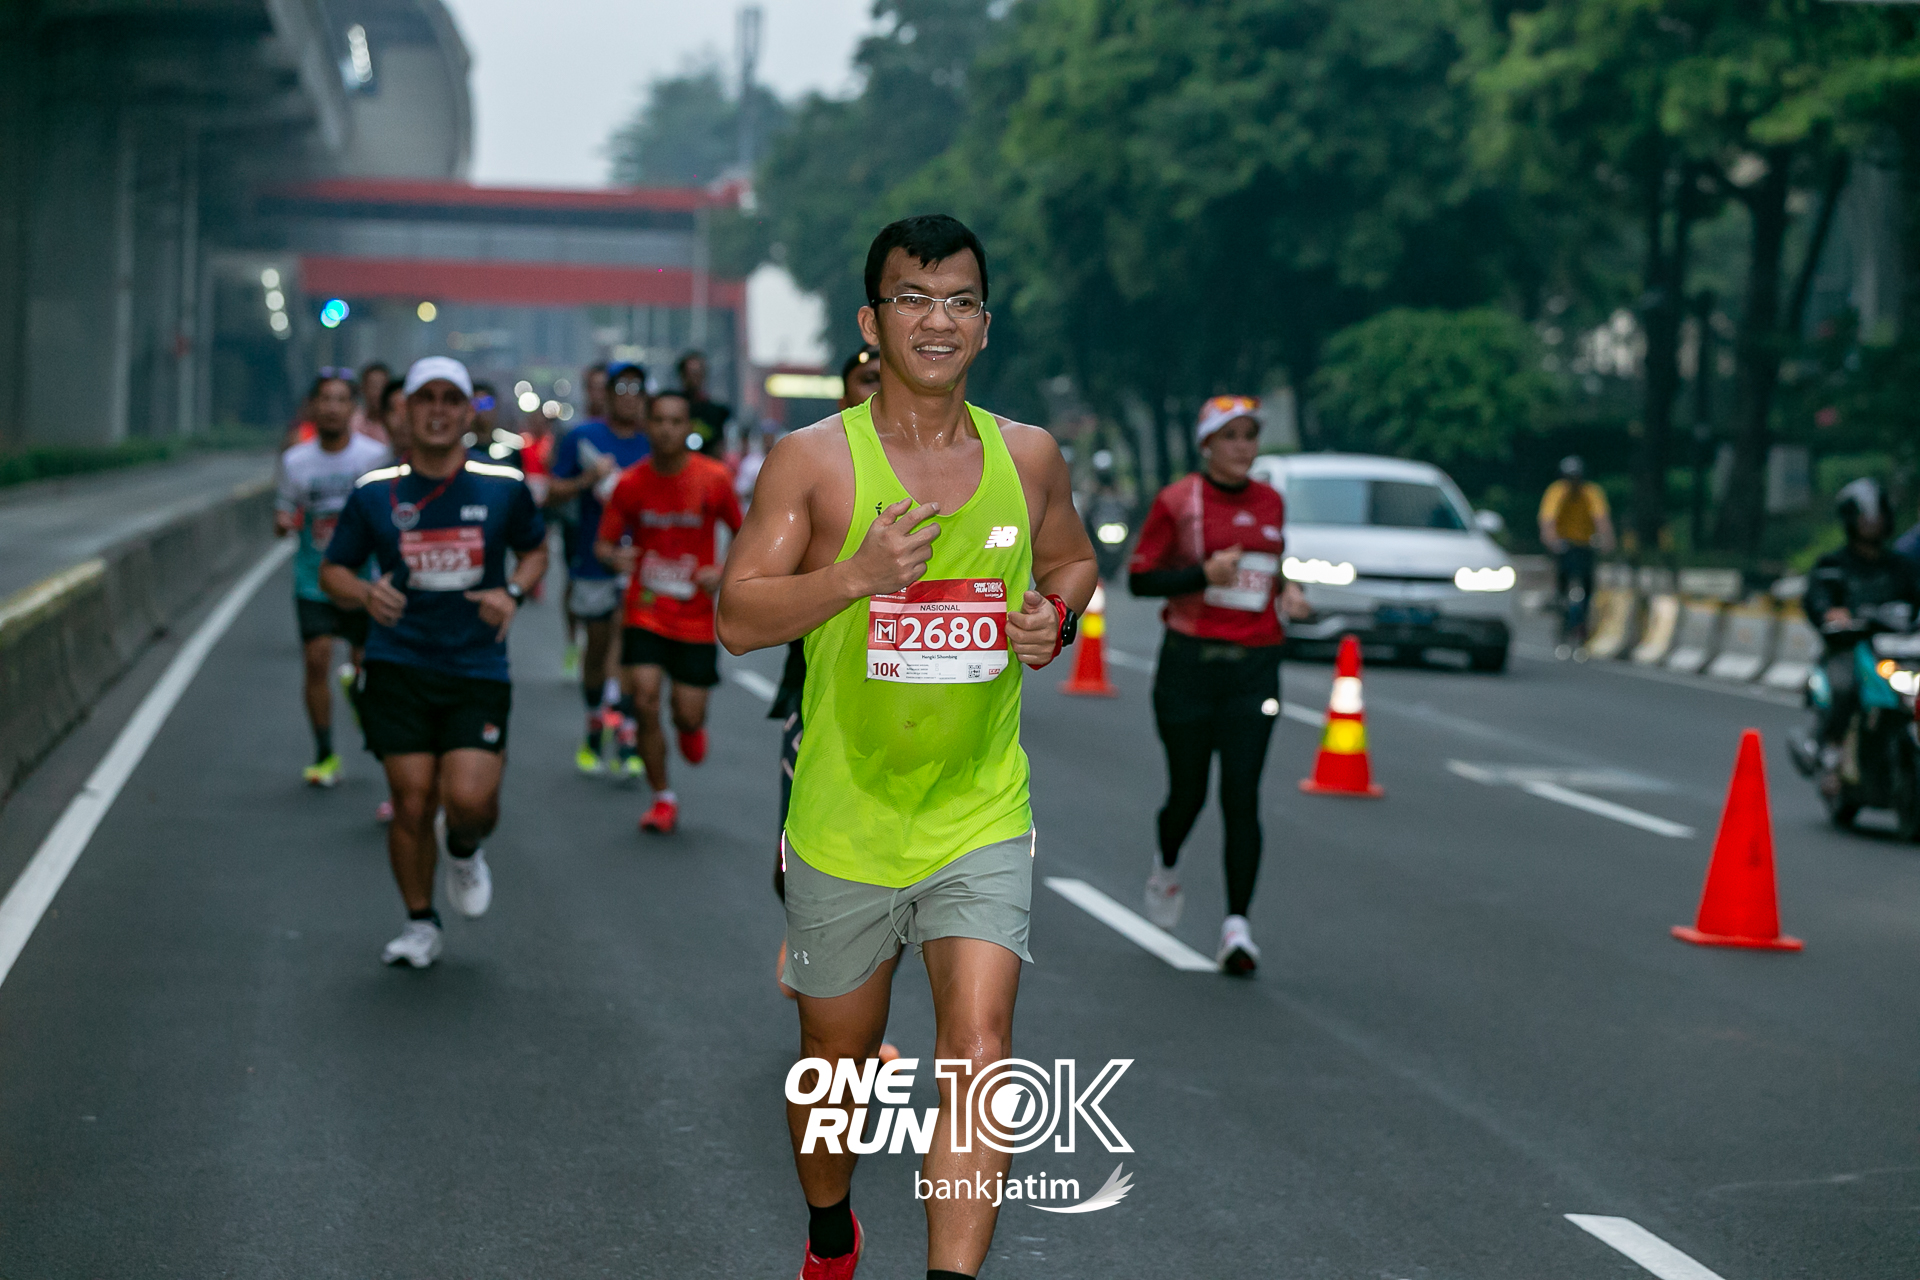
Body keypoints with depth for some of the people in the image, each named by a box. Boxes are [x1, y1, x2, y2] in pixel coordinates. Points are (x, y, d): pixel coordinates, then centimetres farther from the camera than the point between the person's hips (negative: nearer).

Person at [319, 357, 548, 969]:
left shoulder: (503, 487, 1)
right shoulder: (374, 493, 1)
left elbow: (535, 549, 17)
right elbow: (332, 571, 9)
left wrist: (512, 591, -3)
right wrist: (364, 593, -13)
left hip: (478, 670, 0)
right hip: (398, 669, 0)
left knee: (468, 798, -15)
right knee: (412, 802, -3)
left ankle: (465, 849, 23)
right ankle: (420, 924, 18)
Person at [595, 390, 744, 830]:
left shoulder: (714, 479, -7)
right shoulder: (631, 483, -5)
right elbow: (604, 543, 2)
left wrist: (723, 571, -13)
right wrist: (615, 556, -22)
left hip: (696, 616, 0)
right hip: (645, 610, 0)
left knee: (688, 716, -1)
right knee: (645, 701, -13)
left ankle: (692, 724, 40)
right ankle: (663, 799, 5)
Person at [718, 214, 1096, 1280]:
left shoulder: (1029, 458, 3)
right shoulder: (813, 461, -6)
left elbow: (1072, 563, 21)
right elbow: (736, 616, -9)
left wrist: (1058, 615, -2)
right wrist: (858, 574, -23)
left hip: (982, 822, 1)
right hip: (845, 823, -1)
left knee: (979, 1042, -17)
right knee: (839, 1053, 15)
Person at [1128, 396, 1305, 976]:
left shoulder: (1271, 503, 10)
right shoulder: (1178, 501, -3)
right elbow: (1139, 578, -3)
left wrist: (1285, 593, 5)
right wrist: (1203, 573, -17)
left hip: (1254, 668, 2)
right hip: (1190, 664, -2)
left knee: (1242, 797, -7)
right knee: (1188, 791, 6)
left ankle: (1237, 925, -9)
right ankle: (1167, 867, 40)